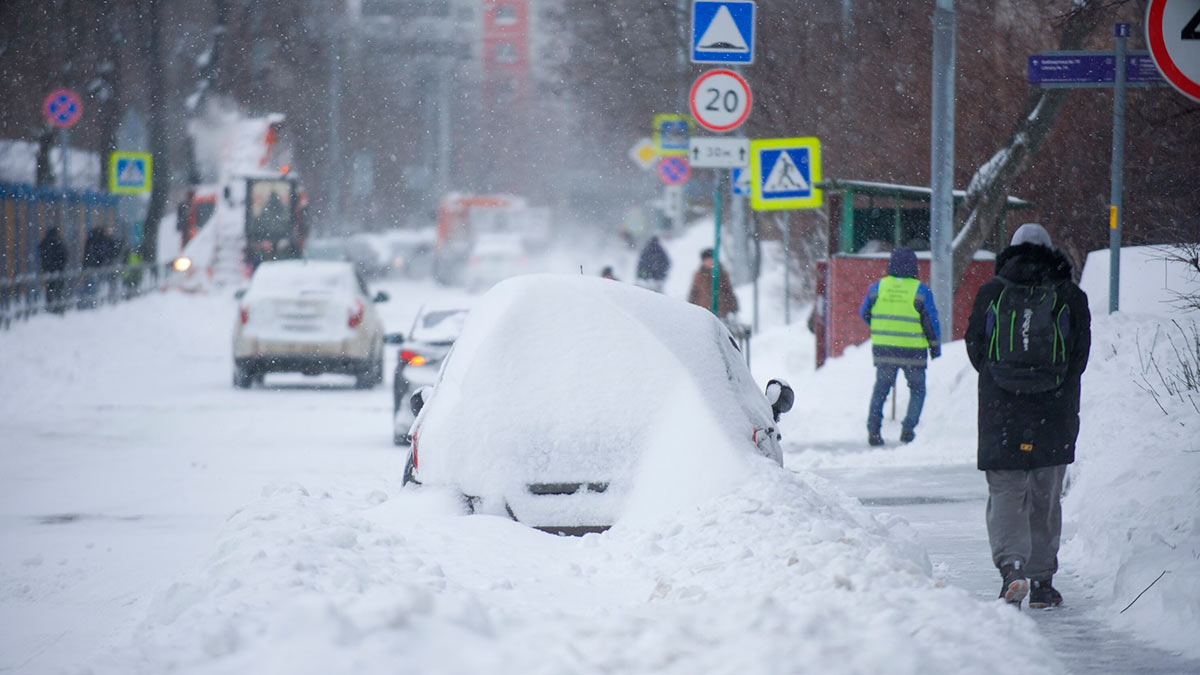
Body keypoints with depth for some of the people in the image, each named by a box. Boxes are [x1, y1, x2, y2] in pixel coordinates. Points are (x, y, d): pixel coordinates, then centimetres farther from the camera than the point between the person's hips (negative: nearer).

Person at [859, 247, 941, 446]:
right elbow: (931, 322, -5)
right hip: (913, 351, -2)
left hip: (882, 349, 2)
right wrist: (935, 347, 8)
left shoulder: (877, 287, 0)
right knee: (917, 390, 14)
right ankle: (908, 428, 1)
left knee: (881, 388, 15)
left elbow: (864, 314, 11)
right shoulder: (920, 291, -8)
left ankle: (873, 428, 4)